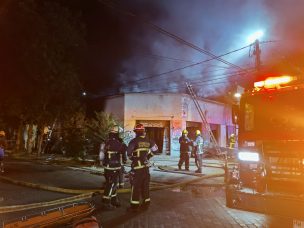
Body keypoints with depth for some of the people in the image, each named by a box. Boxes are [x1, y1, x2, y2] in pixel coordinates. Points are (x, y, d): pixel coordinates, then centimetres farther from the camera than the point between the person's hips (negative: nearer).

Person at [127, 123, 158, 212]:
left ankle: (134, 205, 9)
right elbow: (155, 148, 16)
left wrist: (132, 158, -1)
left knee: (136, 186, 3)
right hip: (146, 166, 6)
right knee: (145, 185, 15)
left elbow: (129, 152, -20)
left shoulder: (134, 141, -13)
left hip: (137, 166, -5)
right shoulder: (148, 141, 5)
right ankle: (146, 204, 24)